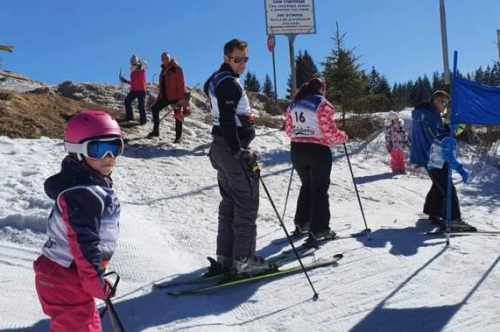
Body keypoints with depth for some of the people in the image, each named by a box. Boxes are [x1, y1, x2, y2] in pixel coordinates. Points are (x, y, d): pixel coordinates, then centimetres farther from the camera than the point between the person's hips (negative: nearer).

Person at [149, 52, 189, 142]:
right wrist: (159, 97, 17)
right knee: (155, 108, 6)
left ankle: (178, 137, 3)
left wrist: (181, 97, -22)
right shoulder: (163, 71, 14)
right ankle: (156, 131, 15)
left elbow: (181, 84, -16)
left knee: (178, 115, -2)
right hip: (166, 96, 8)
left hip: (176, 96, -8)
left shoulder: (176, 69, -10)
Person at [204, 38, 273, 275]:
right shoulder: (229, 83, -15)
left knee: (229, 203, 14)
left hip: (221, 147, 10)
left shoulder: (215, 80, 16)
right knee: (246, 205, -5)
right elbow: (228, 121, -23)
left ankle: (225, 256, 18)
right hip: (233, 149, -10)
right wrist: (240, 152, -24)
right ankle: (243, 259, -1)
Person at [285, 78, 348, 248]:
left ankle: (302, 223, 25)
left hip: (297, 150, 6)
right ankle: (318, 229, 1)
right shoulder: (323, 104, -10)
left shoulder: (294, 105, 9)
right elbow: (330, 132, -16)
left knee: (306, 186, 21)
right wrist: (343, 137, 2)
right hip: (318, 151, -6)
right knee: (319, 189, 3)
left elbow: (289, 130, 12)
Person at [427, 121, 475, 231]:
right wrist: (461, 170, -33)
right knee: (451, 195, -10)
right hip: (441, 171, -10)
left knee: (439, 194, 21)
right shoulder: (449, 139, -17)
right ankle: (454, 220, -15)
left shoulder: (438, 137, 12)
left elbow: (431, 154, 21)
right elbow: (450, 158, -28)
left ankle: (436, 215, 32)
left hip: (432, 169, 10)